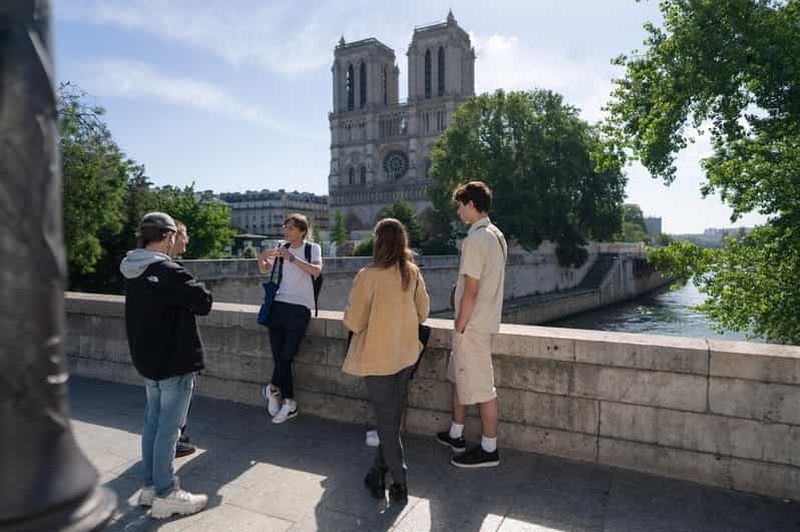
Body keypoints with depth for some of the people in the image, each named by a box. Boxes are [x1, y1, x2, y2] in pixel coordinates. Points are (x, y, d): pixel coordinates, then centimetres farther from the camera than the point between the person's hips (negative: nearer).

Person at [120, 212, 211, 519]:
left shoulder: (133, 272, 6)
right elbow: (204, 302, -18)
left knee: (153, 422, 17)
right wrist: (196, 288, 0)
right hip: (175, 361, -9)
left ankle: (150, 486, 29)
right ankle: (165, 495, 13)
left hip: (147, 359, 9)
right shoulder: (168, 272, -22)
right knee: (169, 427, 2)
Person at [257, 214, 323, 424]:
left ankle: (273, 387, 25)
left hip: (299, 308, -4)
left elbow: (316, 271, -19)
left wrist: (292, 258, -27)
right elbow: (265, 269, 15)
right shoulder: (282, 248, 13)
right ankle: (288, 403, 16)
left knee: (287, 355, -3)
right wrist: (261, 257, -7)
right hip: (279, 304, 5)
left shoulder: (313, 248, -1)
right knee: (279, 356, 4)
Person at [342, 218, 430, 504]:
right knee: (393, 417, 19)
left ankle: (400, 485, 15)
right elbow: (423, 312, 6)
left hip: (378, 357, -5)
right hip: (405, 354, 5)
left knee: (386, 422, 8)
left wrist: (349, 312, 5)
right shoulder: (413, 273, -4)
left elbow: (354, 323, -16)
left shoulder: (368, 276, -20)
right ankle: (379, 472, 36)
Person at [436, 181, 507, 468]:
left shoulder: (475, 240, -20)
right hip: (485, 318, 10)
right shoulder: (497, 235, 10)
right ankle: (455, 435, 34)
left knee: (481, 387, 2)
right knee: (460, 377, 20)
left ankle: (489, 449, 16)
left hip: (473, 324, -10)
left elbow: (471, 291, -22)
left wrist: (459, 326, -13)